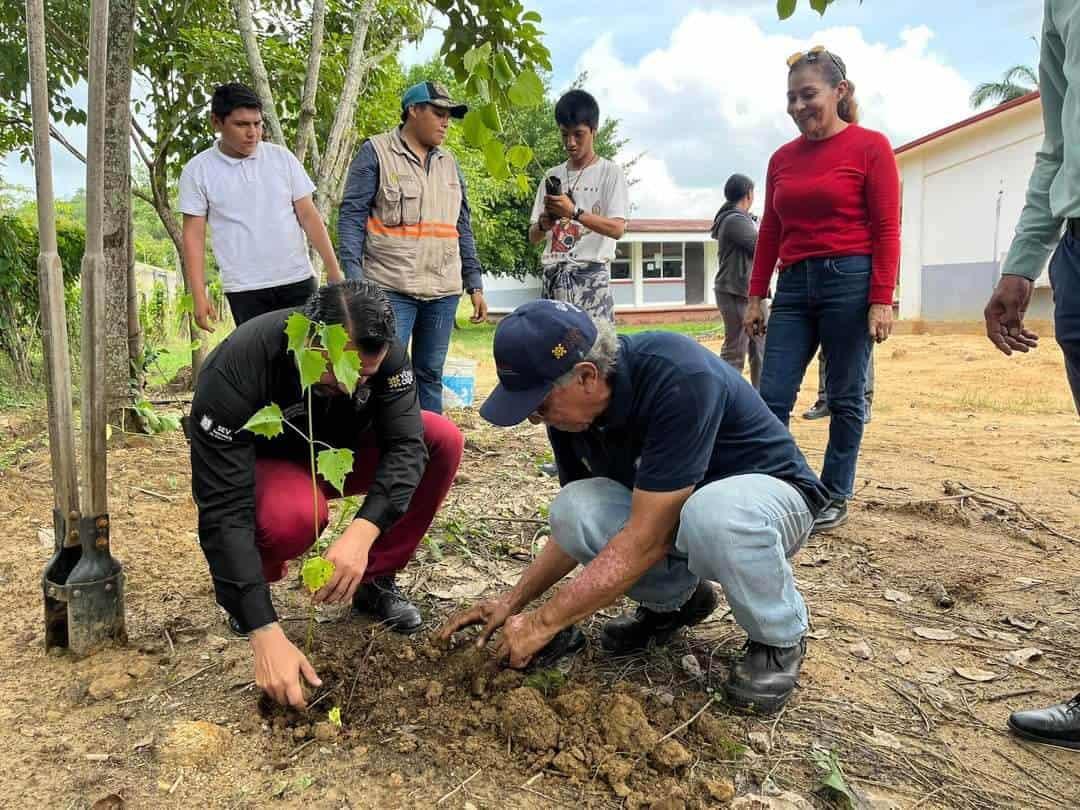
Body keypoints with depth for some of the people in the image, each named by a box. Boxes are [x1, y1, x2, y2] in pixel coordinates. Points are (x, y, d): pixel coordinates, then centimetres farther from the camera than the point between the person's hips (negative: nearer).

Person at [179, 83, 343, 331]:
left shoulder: (282, 158, 4)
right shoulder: (198, 170, 1)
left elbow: (308, 216, 5)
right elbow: (194, 235, 1)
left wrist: (334, 270, -2)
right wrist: (199, 296, -5)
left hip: (297, 280, 1)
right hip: (244, 290, -1)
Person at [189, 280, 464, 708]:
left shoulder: (383, 353, -25)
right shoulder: (234, 371, -36)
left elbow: (406, 446, -29)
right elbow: (224, 510, -39)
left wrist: (362, 533, -48)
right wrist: (266, 635, -44)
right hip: (264, 464, -4)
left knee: (444, 439, -21)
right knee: (294, 515, -40)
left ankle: (373, 581, -6)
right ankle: (238, 583, -2)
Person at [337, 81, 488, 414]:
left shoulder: (449, 163, 17)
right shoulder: (376, 152, 0)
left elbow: (463, 227, 18)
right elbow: (351, 215, -6)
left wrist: (475, 285, 12)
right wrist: (354, 279, -16)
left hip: (443, 290, 5)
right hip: (391, 288, -5)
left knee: (431, 375, 10)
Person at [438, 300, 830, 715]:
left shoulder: (679, 379, -34)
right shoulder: (572, 409, -11)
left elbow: (646, 538, -34)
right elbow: (576, 525, 2)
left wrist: (542, 623, -27)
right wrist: (513, 600, -6)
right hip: (668, 509, 6)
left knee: (714, 514, -41)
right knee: (573, 509, -22)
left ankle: (780, 637, -9)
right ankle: (674, 600, 6)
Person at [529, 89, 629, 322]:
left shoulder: (610, 173, 3)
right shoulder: (552, 177, 16)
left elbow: (617, 229, -10)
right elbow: (533, 237, 15)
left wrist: (574, 212, -20)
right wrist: (543, 225, -9)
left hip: (590, 276, -4)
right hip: (553, 276, 4)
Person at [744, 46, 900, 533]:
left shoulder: (870, 146, -1)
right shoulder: (782, 159, 13)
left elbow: (886, 230, -5)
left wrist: (882, 300, -12)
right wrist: (755, 296, 10)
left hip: (849, 280, -4)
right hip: (794, 285, 5)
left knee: (844, 398, 4)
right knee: (772, 396, -1)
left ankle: (835, 498, 16)